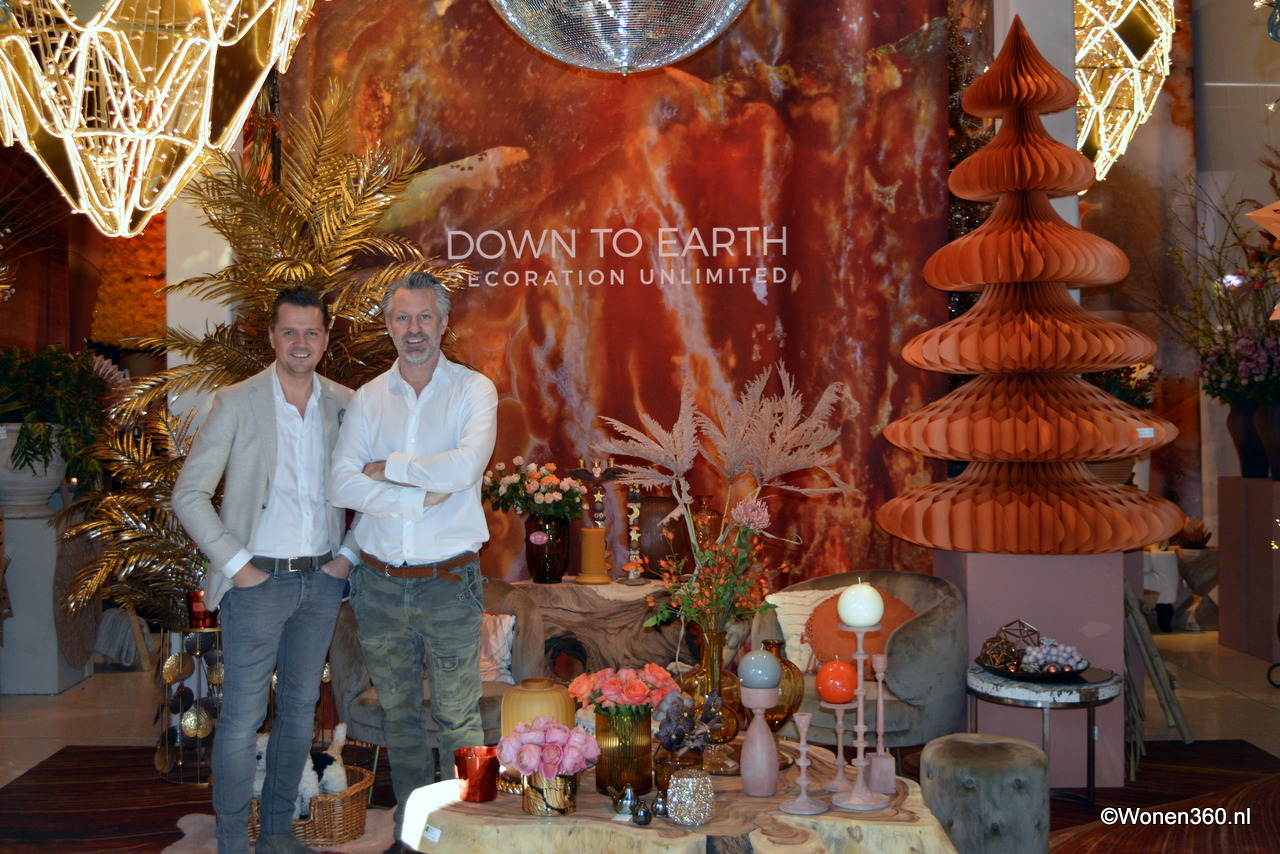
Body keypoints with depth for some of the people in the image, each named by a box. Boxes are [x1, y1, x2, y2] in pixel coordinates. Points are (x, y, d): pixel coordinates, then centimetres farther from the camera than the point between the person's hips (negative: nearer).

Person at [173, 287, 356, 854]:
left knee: (300, 709, 13)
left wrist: (351, 553, 2)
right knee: (241, 717, 0)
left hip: (322, 578, 4)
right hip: (259, 579, -3)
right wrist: (235, 563, -10)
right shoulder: (237, 403, -5)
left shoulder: (346, 405, 4)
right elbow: (189, 494, -5)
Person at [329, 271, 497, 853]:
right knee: (399, 715, 15)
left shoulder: (474, 390, -2)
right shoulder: (368, 398, 6)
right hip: (379, 582, 4)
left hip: (448, 582, -3)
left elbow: (466, 466, -20)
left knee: (459, 718, 1)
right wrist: (421, 496, -15)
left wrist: (386, 467, -9)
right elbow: (342, 484, -7)